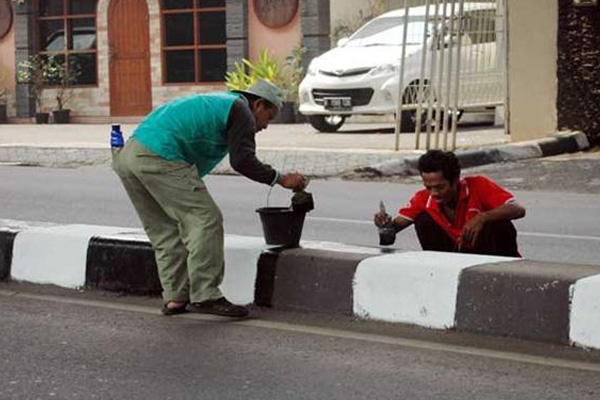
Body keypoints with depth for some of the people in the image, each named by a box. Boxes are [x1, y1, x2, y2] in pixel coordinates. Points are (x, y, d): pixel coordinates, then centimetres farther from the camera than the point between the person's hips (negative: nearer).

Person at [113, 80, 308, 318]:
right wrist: (281, 179, -1)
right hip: (160, 157, -10)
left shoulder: (216, 102, 32)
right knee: (205, 220, -7)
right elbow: (242, 161, -9)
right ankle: (205, 296, -8)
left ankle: (175, 298, 16)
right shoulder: (240, 111, 3)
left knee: (165, 230, 16)